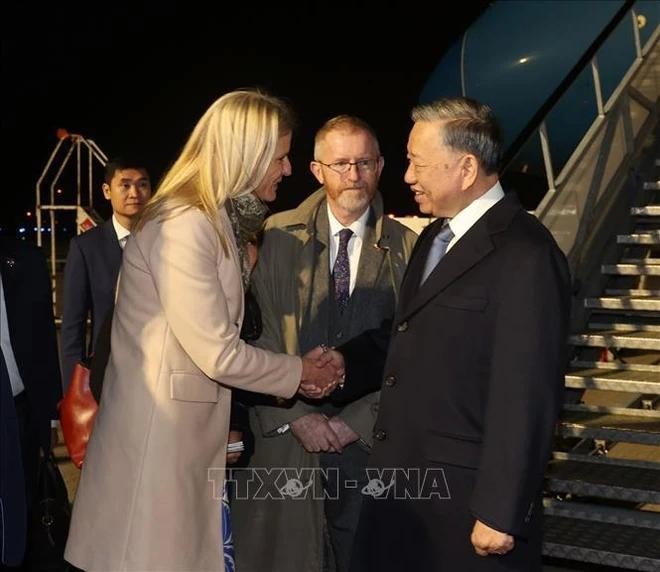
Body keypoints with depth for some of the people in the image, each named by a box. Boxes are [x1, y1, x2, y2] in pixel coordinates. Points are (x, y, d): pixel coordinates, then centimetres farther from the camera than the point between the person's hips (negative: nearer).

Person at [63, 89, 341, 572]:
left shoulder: (211, 221, 12)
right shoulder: (184, 225, -20)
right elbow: (217, 354, -20)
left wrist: (293, 368, 1)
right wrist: (299, 372, -6)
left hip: (188, 427, 9)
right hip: (160, 430, -9)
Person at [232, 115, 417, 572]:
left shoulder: (406, 249, 2)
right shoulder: (278, 236, 1)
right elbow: (258, 335, -3)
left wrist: (359, 421, -9)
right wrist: (293, 415, -10)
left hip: (369, 439, 1)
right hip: (285, 435, 0)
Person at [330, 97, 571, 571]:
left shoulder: (524, 255, -18)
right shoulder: (435, 238, 12)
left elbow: (527, 397, -20)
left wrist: (500, 513, -18)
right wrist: (344, 365, 1)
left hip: (464, 498, -8)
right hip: (404, 484, 9)